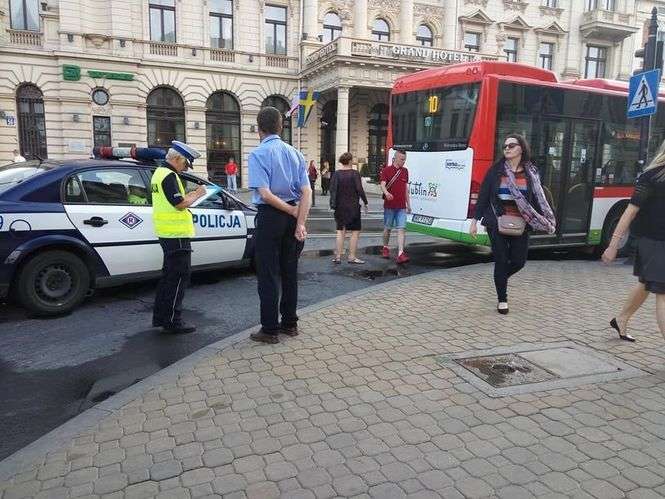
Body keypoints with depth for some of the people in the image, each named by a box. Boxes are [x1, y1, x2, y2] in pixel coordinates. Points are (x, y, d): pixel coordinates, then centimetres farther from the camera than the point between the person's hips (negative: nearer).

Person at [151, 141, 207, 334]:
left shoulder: (159, 173, 17)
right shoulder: (169, 175, -16)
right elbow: (180, 204, -21)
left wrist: (191, 195, 10)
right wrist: (197, 194, -7)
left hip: (166, 233, 10)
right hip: (176, 234, -10)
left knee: (169, 276, 18)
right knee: (178, 278, -4)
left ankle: (160, 316, 25)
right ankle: (172, 321, 1)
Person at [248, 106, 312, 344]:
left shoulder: (259, 154, -9)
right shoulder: (295, 153, 7)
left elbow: (265, 194, -20)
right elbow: (307, 192, -3)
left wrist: (293, 211, -10)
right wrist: (300, 222, -9)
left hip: (270, 216, -6)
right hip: (293, 216, 6)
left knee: (268, 275, 3)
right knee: (290, 271, 15)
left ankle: (270, 329, 11)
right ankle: (290, 323, 26)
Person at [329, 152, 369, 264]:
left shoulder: (336, 173, 2)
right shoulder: (355, 174, -8)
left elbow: (332, 188, -3)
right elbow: (359, 189, -12)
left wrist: (333, 203, 3)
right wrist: (365, 202, -3)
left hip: (340, 206, 4)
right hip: (353, 206, -4)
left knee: (340, 231, 11)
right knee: (355, 231, 4)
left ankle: (338, 256, 9)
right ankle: (352, 256, 2)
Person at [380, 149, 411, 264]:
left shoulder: (405, 171, 12)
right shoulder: (387, 170, -3)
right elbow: (382, 184, -15)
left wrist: (408, 204, 18)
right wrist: (386, 193, -37)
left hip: (401, 206, 3)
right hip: (389, 205, -3)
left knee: (401, 229, -8)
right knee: (387, 228, 10)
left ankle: (400, 254, -15)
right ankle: (385, 248, 32)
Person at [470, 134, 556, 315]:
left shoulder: (531, 173, 5)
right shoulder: (496, 170, 0)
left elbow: (538, 198, 7)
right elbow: (483, 196, 0)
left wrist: (545, 221, 1)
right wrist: (475, 220, -3)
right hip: (497, 223, -2)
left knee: (519, 261, 3)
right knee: (501, 261, 1)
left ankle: (501, 278, 37)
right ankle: (502, 299, 17)